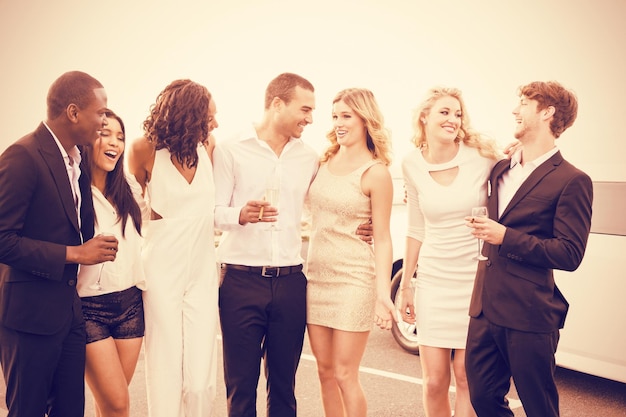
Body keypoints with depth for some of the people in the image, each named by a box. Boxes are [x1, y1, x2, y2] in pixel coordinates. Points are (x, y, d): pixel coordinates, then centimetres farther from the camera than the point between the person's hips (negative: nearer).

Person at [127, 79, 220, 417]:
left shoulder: (208, 146, 0)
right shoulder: (146, 150, -8)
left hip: (203, 272, 3)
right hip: (162, 272, -3)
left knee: (203, 380, 2)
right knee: (165, 375, 4)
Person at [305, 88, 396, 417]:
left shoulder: (376, 172, -9)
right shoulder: (324, 161, 6)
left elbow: (382, 238, -10)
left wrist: (383, 293, -17)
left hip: (353, 280, -6)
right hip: (317, 276, 6)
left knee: (344, 375, 2)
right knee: (325, 371, 13)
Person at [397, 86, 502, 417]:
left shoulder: (482, 155, -8)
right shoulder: (412, 164, 1)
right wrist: (405, 285, 12)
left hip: (476, 280, -2)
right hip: (433, 281, 2)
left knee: (466, 378, 4)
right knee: (434, 382, 6)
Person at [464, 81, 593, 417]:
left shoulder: (571, 181, -9)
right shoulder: (500, 170, 12)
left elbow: (570, 255, -13)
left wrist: (506, 237, -18)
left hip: (528, 316, -6)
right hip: (485, 309, 6)